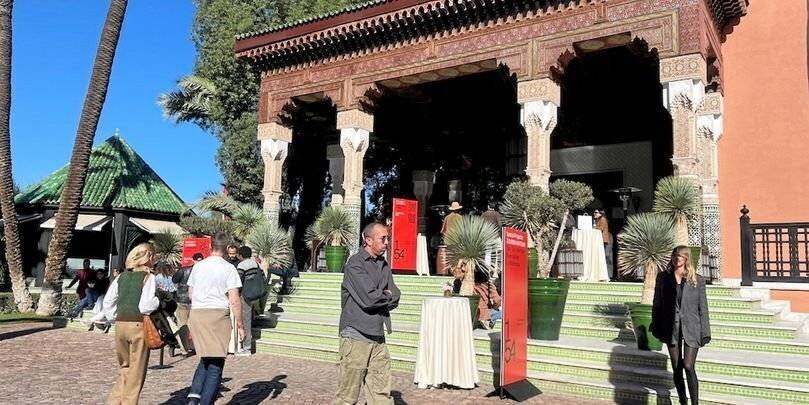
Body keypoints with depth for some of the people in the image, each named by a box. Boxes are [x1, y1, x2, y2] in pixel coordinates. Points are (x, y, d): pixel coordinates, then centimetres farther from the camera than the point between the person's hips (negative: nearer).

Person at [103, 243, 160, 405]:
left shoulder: (121, 276, 8)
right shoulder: (148, 277, -9)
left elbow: (108, 301, 7)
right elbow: (145, 305, -18)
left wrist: (115, 318, 13)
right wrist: (158, 301, -1)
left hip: (120, 324, 6)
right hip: (139, 325, -6)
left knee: (124, 367, 20)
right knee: (137, 370, 7)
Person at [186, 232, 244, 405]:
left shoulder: (198, 266, 9)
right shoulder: (228, 268, -6)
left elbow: (190, 293, 19)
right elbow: (234, 300, -10)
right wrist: (240, 325, -3)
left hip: (196, 313, 6)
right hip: (218, 314, -5)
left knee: (206, 359, 21)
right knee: (216, 365, 3)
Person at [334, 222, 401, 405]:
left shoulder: (384, 265, 15)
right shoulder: (354, 264, -8)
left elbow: (395, 299, 8)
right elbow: (369, 298, -18)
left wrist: (379, 297, -9)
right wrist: (387, 296, 0)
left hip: (378, 337, 7)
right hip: (356, 336, -7)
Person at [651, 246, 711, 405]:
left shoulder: (697, 280, 0)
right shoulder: (663, 277, 4)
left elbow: (703, 307, 1)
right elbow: (657, 304, 7)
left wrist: (705, 333, -2)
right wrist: (657, 328, 5)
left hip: (691, 329, -2)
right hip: (671, 329, 2)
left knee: (688, 366, -12)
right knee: (676, 369, 8)